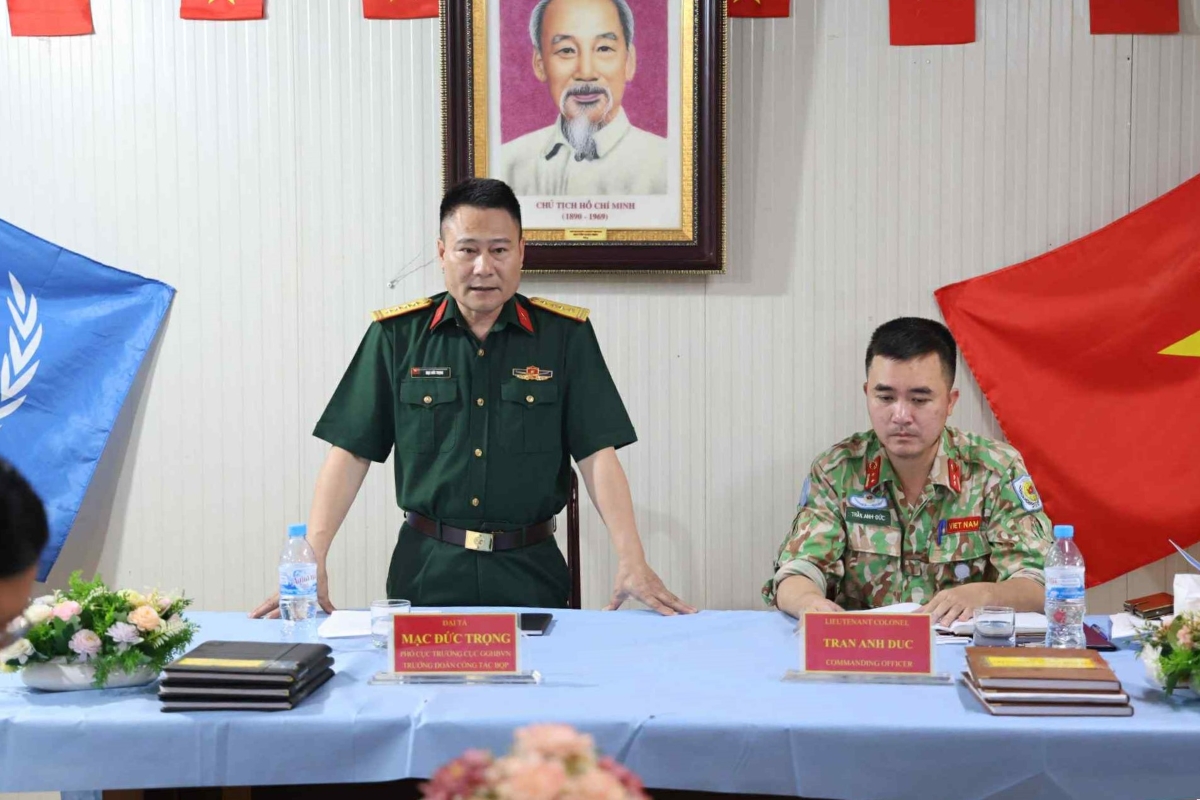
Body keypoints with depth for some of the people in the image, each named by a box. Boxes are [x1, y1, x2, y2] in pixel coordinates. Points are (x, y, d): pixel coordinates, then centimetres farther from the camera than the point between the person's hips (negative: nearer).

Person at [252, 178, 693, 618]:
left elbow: (596, 454, -2)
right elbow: (351, 452, 1)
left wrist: (632, 561, -12)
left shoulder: (564, 334, 2)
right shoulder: (397, 335, 2)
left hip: (530, 570, 0)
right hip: (426, 569, 0)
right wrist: (313, 560, -10)